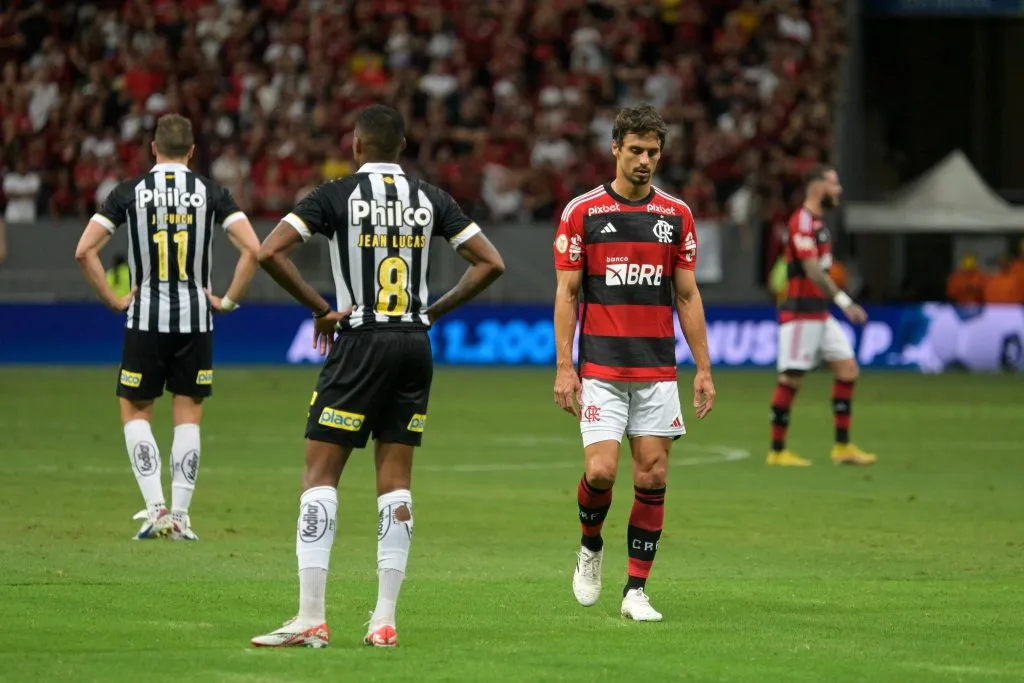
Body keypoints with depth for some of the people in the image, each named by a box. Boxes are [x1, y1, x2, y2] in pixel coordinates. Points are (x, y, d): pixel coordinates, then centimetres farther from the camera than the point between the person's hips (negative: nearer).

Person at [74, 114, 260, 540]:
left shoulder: (129, 192, 0)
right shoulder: (210, 193, 0)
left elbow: (84, 251, -7)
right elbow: (253, 249, -9)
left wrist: (113, 299, 1)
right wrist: (228, 300, 0)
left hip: (146, 317, -1)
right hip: (196, 317, 1)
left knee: (135, 411, 12)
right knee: (188, 416, 9)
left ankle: (156, 508, -1)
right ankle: (180, 518, 6)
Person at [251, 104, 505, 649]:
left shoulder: (336, 195, -4)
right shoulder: (430, 198, 7)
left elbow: (269, 252, -14)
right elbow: (490, 263, 7)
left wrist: (321, 309, -5)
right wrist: (433, 312, 10)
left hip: (361, 342, -4)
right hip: (415, 345, 4)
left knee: (320, 475, -1)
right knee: (395, 481, 8)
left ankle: (310, 619, -9)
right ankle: (385, 620, 5)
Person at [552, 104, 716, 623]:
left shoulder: (676, 215, 7)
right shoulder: (582, 212, -1)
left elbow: (687, 295, 10)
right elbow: (567, 293, 0)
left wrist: (703, 369, 5)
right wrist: (564, 367, -7)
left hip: (658, 372, 3)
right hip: (600, 370, -3)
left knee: (653, 476, -1)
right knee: (600, 471, -13)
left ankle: (636, 590, 6)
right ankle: (591, 548, 18)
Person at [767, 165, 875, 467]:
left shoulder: (817, 222, 16)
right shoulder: (802, 221, -15)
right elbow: (812, 269, -24)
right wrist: (844, 301, -30)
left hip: (819, 313, 10)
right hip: (801, 313, -10)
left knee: (847, 369, 5)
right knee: (790, 379, -4)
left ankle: (842, 447, 8)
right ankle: (777, 451, 3)